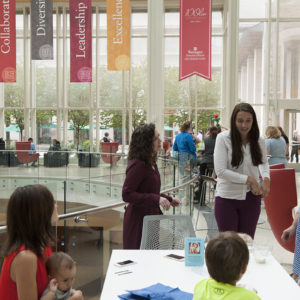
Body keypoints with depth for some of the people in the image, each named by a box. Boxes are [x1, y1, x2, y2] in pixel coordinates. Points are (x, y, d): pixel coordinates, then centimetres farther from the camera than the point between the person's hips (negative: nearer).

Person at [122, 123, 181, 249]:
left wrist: (169, 199, 14)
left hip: (152, 216, 9)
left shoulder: (151, 163, 11)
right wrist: (157, 199, -28)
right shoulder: (137, 165, -19)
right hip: (138, 220, -9)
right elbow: (127, 195, -23)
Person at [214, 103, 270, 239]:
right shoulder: (223, 138, -12)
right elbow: (220, 171, -17)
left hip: (251, 197, 3)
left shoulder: (259, 141, 0)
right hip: (227, 198, -3)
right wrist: (249, 179, -18)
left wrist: (266, 178, -2)